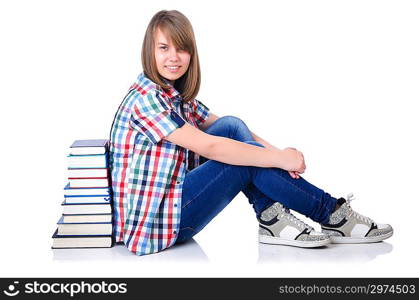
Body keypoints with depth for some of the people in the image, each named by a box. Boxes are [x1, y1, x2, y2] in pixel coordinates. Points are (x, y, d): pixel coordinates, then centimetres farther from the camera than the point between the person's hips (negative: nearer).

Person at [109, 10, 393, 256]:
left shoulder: (178, 96, 10)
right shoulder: (146, 98, -18)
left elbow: (234, 129, 6)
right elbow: (208, 146, -24)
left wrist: (276, 151, -12)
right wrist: (279, 159, -20)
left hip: (170, 195, 8)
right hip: (151, 222, -8)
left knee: (232, 126, -5)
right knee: (249, 159, -15)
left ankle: (271, 219, -6)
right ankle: (332, 214, -1)